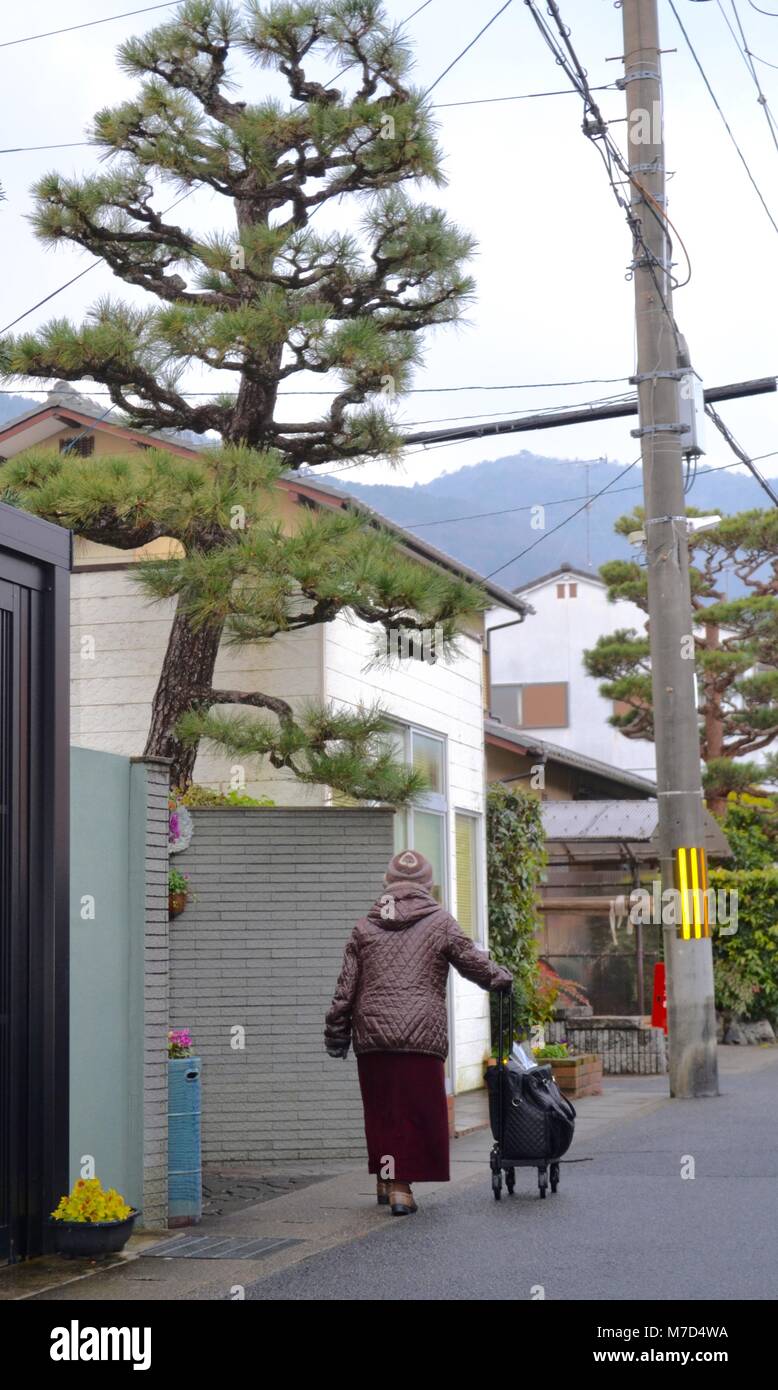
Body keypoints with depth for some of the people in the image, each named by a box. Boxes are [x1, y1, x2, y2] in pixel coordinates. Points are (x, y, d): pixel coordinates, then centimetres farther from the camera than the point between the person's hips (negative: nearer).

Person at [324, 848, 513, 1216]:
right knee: (416, 1113, 3)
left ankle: (385, 1179, 21)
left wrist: (336, 1034, 15)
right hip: (422, 1035, -3)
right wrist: (503, 978, 27)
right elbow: (473, 962, 7)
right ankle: (401, 1186, -1)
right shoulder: (440, 922, 2)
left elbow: (345, 988, 9)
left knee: (381, 1112, 14)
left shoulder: (365, 927, 10)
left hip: (372, 1037, 3)